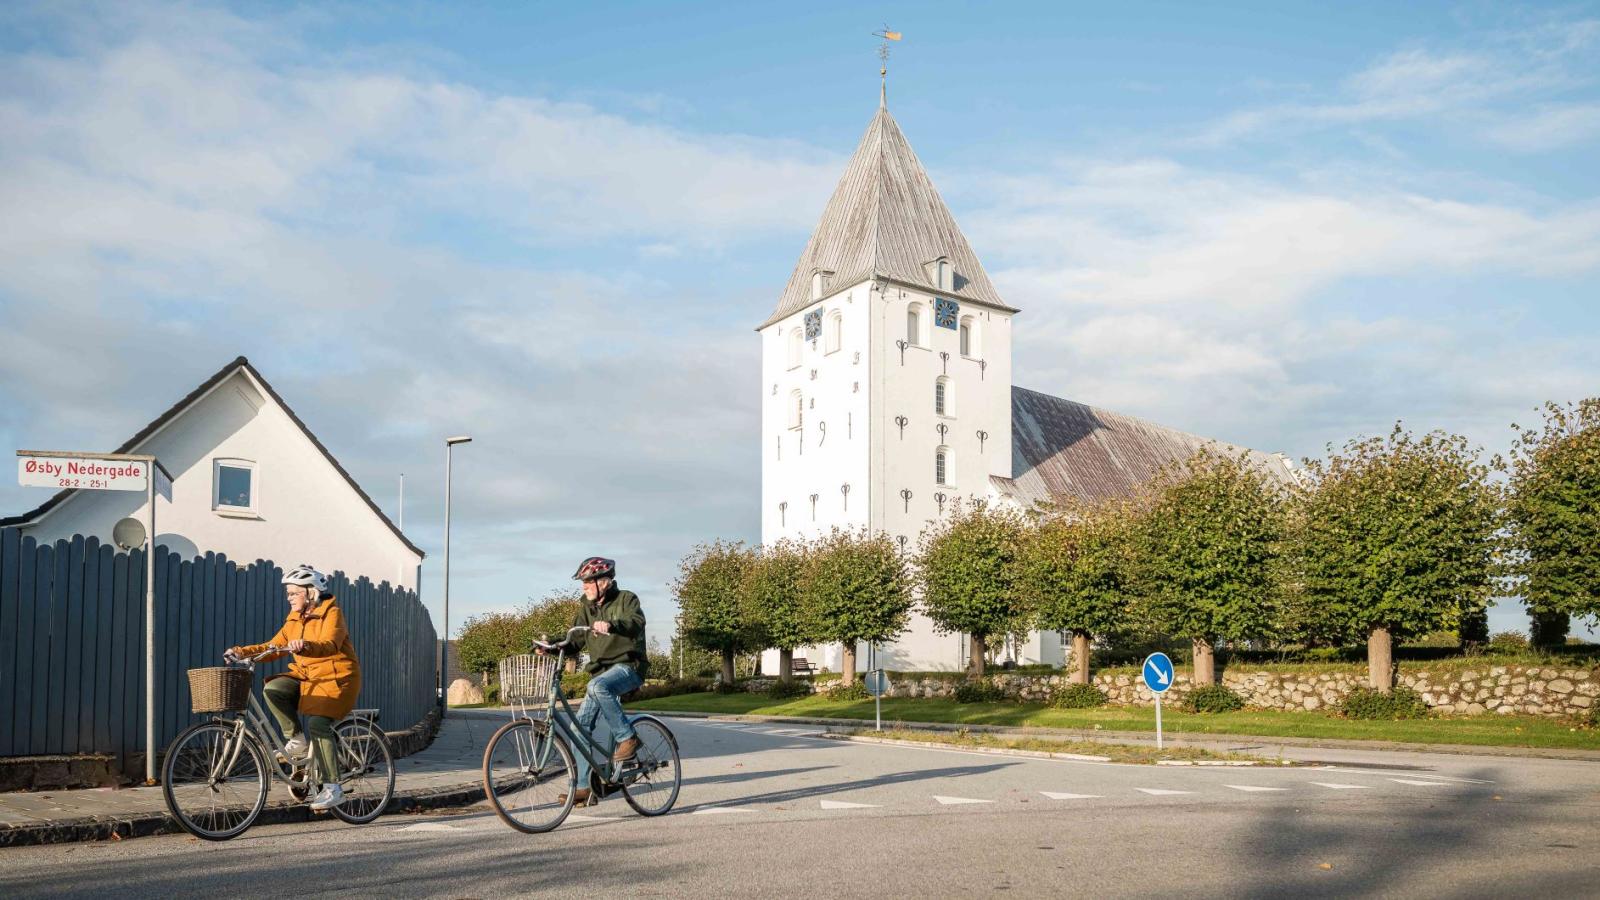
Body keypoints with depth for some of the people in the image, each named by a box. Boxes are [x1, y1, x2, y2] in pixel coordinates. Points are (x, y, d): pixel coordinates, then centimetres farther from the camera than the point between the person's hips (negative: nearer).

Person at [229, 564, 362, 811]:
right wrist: (243, 651, -7)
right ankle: (297, 740, -6)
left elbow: (329, 645, -28)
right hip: (306, 676, 7)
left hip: (336, 678, -7)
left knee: (318, 724, -23)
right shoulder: (295, 619, 12)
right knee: (273, 688, -20)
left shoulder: (331, 613, -11)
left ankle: (333, 789, -16)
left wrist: (305, 646, -48)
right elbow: (274, 646, 8)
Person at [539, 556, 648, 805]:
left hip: (628, 666, -7)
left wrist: (611, 624, -44)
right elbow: (575, 641, 10)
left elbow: (637, 622, -24)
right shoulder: (586, 608, 15)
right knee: (581, 724, -3)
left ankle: (627, 737, -23)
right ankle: (582, 786, 3)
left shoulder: (626, 599, -3)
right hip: (602, 671, 7)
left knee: (598, 686, -37)